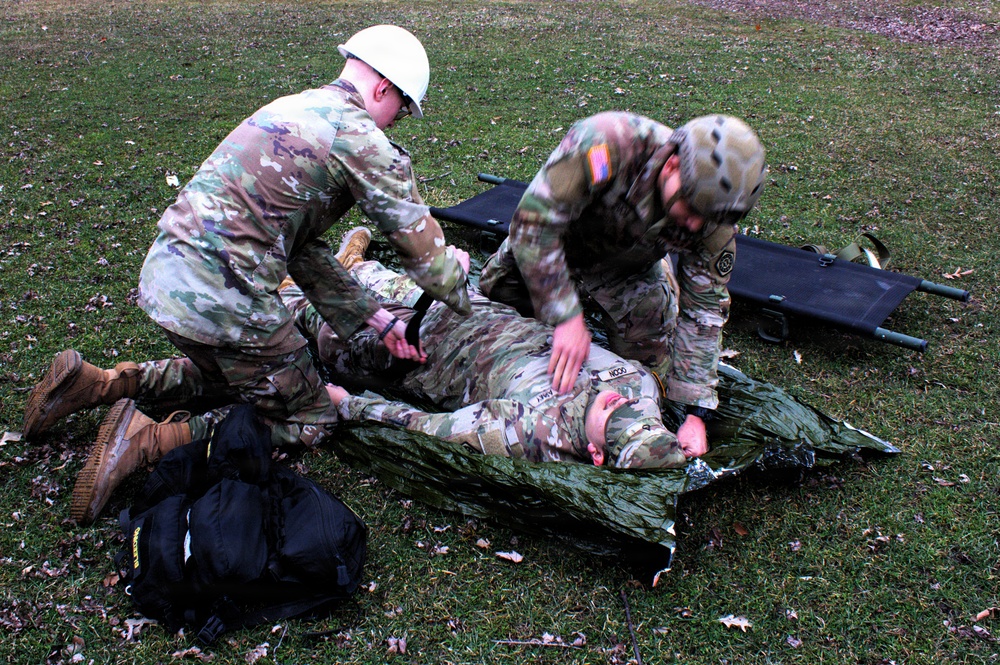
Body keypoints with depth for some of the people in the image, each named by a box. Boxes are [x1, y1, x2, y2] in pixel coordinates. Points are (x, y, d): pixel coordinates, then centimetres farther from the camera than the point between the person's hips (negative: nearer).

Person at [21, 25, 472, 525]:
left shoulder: (291, 107, 18)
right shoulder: (361, 136, -9)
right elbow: (420, 244, -3)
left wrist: (373, 317, 16)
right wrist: (456, 281, 19)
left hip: (163, 272, 9)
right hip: (222, 298, -9)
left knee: (231, 373, 34)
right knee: (307, 421, 9)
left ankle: (91, 384, 22)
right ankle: (146, 440, -5)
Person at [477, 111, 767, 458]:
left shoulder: (714, 223, -27)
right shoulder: (604, 143, -43)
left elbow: (705, 309, -17)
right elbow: (534, 223, -39)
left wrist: (696, 414, -21)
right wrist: (567, 318, -42)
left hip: (629, 276, 2)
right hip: (546, 250, -2)